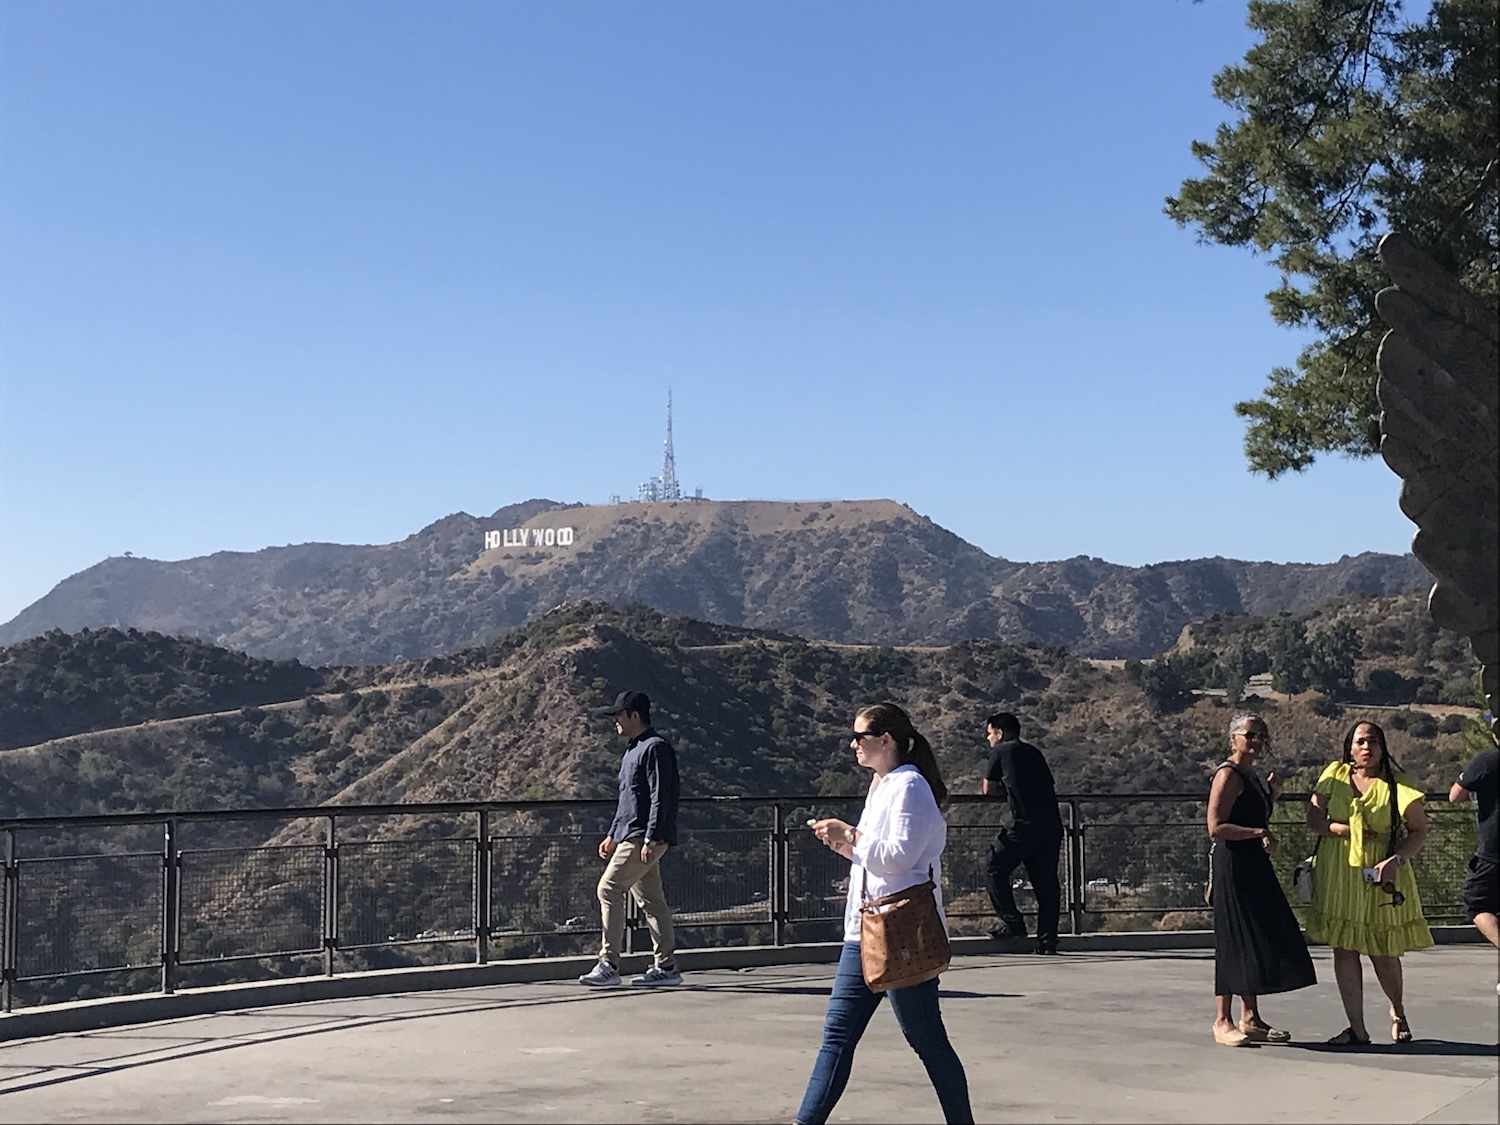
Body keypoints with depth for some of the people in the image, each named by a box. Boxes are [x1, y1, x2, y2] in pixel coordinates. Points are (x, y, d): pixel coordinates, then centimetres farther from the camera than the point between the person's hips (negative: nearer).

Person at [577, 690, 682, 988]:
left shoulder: (655, 748, -11)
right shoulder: (633, 751, 20)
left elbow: (660, 797, -17)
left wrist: (651, 839, -22)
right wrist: (613, 835, 24)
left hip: (643, 839, -10)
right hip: (630, 837, 10)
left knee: (609, 888, -14)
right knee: (651, 900, 10)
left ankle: (609, 965, -13)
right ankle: (665, 967, 13)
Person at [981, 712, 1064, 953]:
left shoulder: (1001, 751, 7)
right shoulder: (1033, 752, 23)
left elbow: (988, 790, 11)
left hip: (1025, 824, -6)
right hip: (1052, 824, 6)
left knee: (996, 871, 5)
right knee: (1046, 881, 8)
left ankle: (1012, 923, -3)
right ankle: (1048, 940, 7)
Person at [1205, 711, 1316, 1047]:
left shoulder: (1252, 776, 17)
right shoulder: (1228, 775, -12)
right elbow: (1216, 827, -19)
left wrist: (1272, 795, 12)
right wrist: (1259, 833, -25)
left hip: (1255, 867, 10)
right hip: (1233, 866, -10)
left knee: (1261, 941, 10)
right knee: (1235, 942, -7)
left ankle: (1250, 1019, 16)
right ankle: (1223, 1021, -1)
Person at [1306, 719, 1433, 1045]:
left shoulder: (1396, 784, -4)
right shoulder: (1335, 775, 3)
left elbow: (1419, 832, -5)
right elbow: (1313, 818, 3)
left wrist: (1395, 860, -19)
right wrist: (1347, 830, -12)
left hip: (1380, 878, -2)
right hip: (1338, 876, 2)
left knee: (1384, 954, 4)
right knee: (1344, 950, 3)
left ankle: (1398, 1012, 34)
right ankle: (1357, 1028, 12)